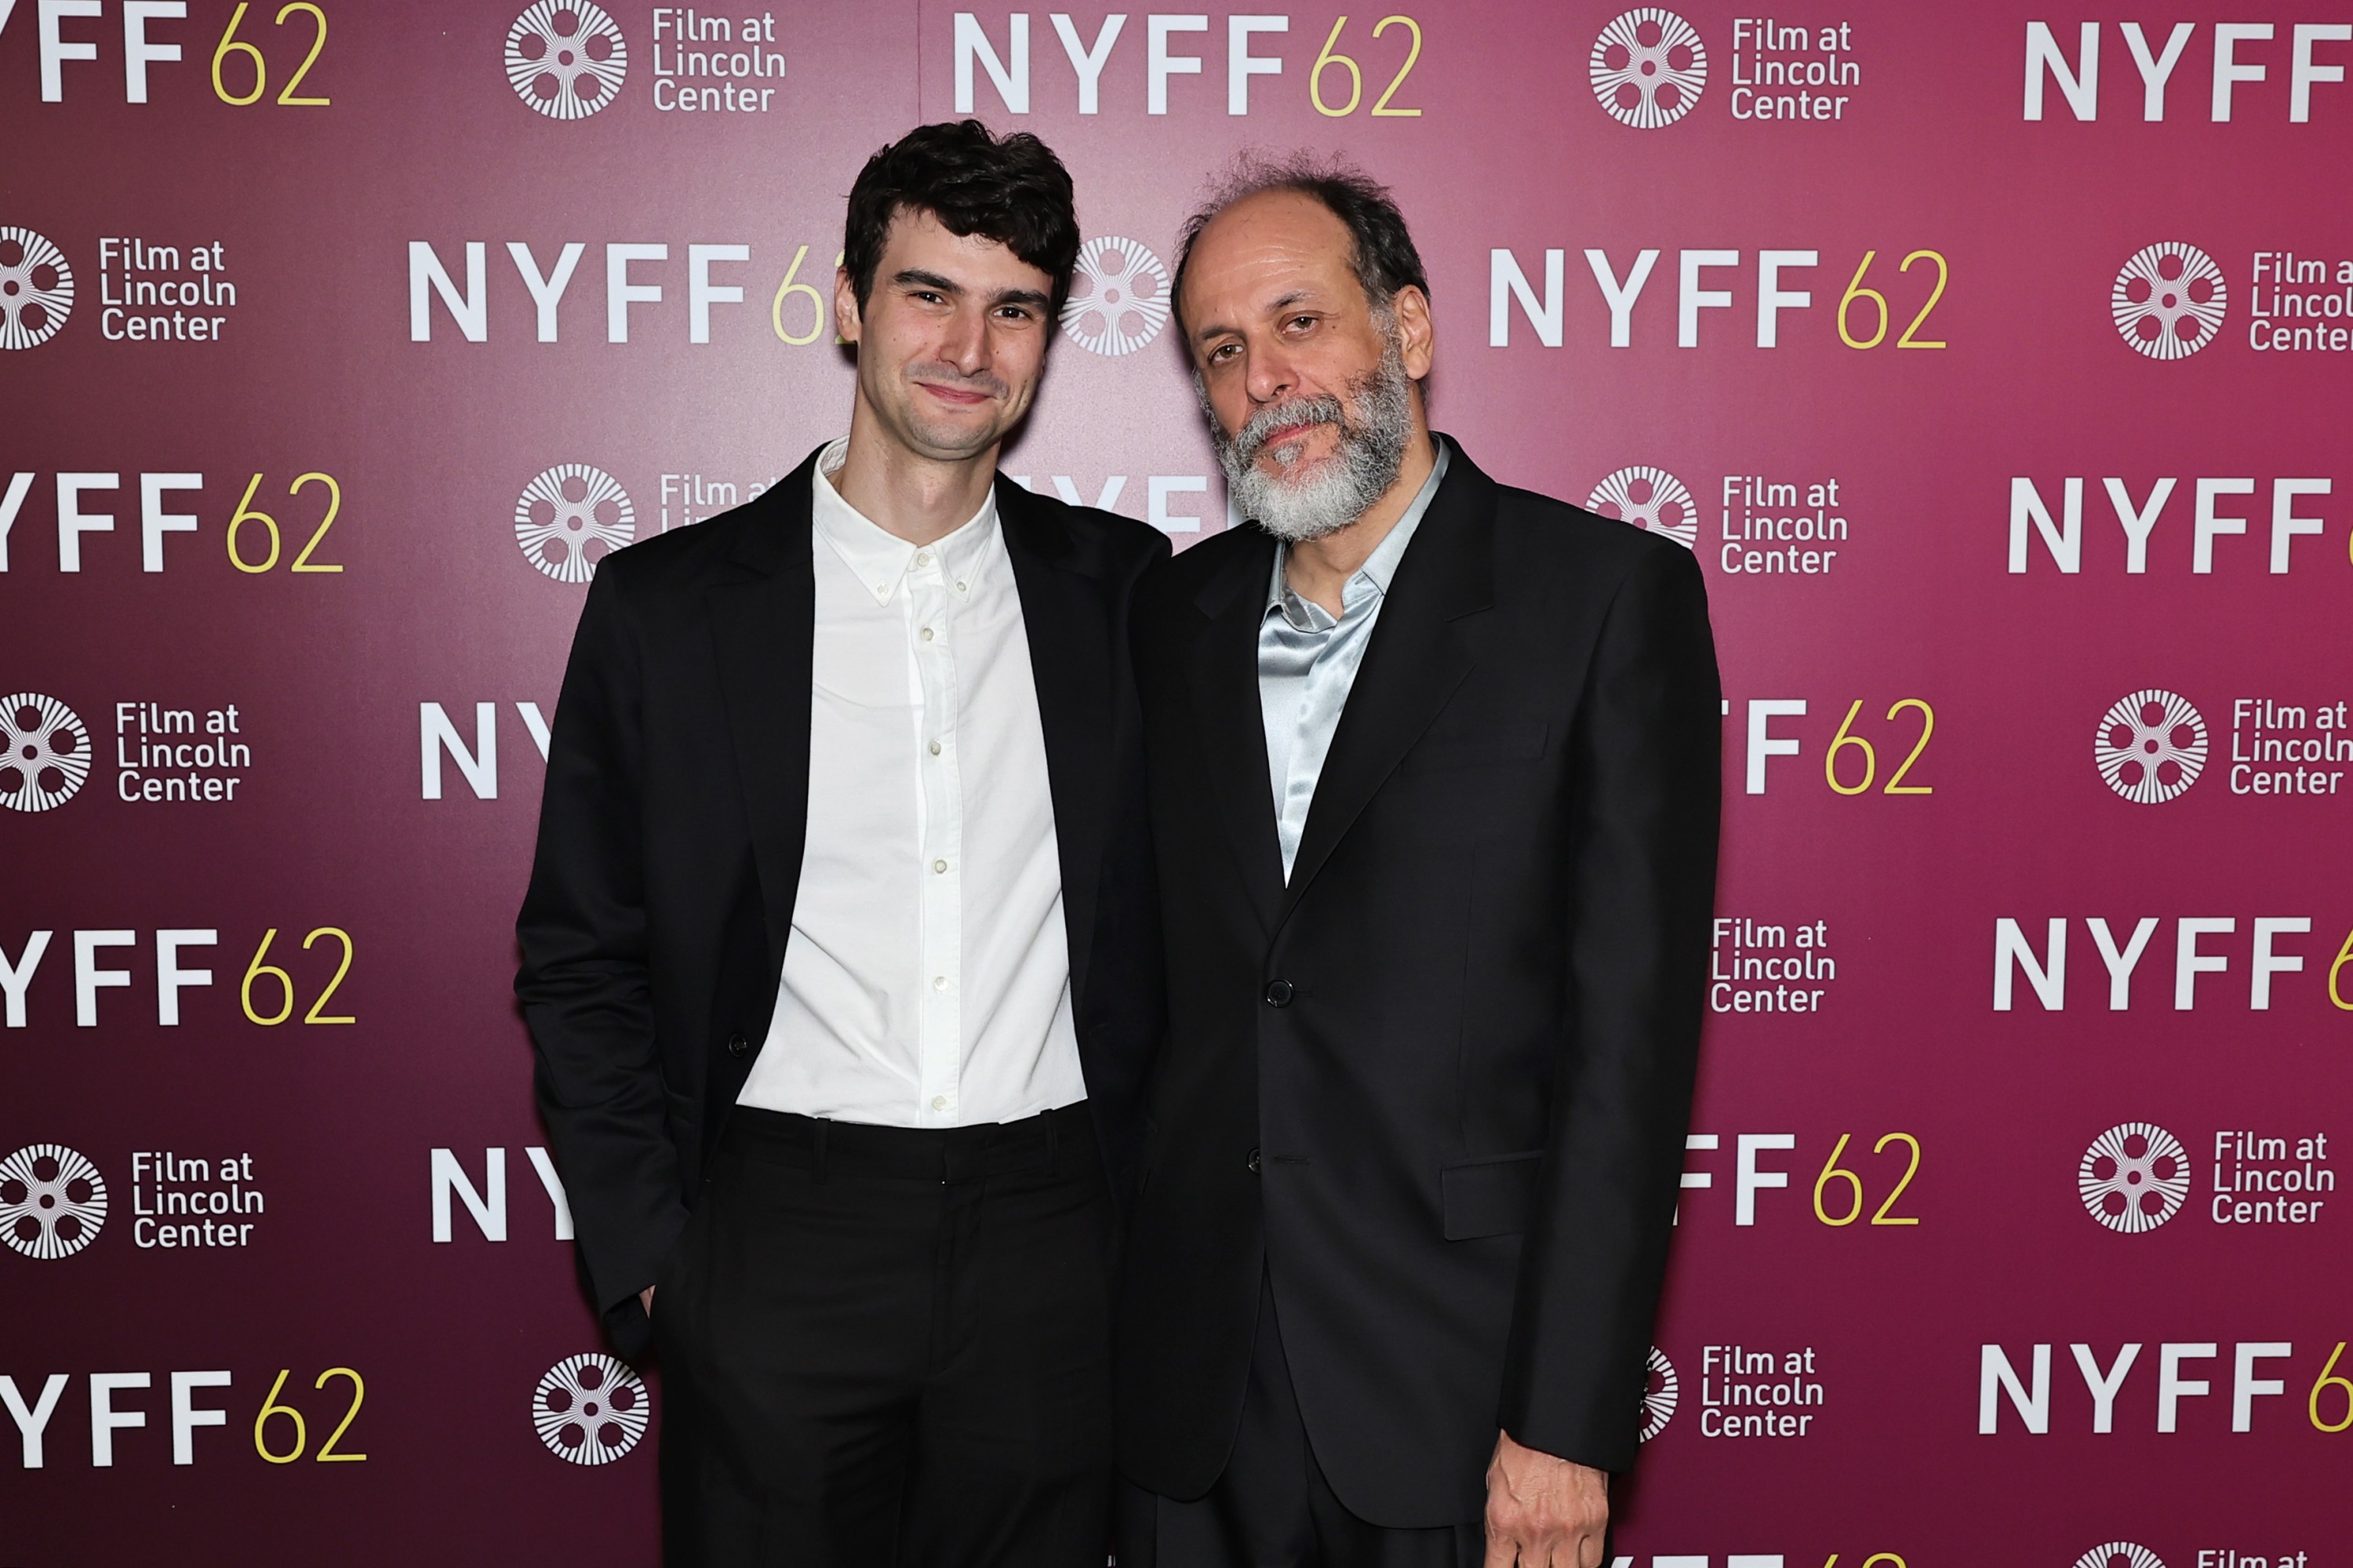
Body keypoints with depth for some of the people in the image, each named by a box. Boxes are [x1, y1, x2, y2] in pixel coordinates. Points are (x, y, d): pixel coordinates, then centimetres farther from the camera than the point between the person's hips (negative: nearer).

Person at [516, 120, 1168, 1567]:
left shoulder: (1120, 587, 4)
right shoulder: (669, 604, 0)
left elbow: (1176, 908, 9)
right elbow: (580, 960, 3)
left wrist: (1158, 1207, 4)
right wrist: (648, 1255, -2)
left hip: (1049, 1233, 1)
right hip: (780, 1238, -1)